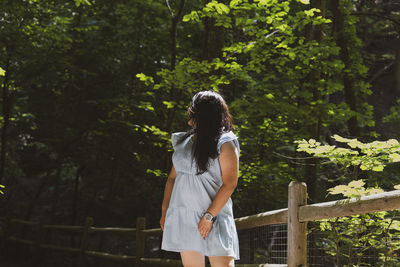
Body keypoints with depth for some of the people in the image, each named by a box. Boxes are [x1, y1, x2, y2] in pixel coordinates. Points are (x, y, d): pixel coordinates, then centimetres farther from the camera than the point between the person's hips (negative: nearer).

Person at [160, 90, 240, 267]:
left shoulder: (225, 143, -5)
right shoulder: (183, 141, 14)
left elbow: (229, 184, -11)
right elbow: (172, 177, 18)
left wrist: (209, 216, -16)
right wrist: (165, 210, 11)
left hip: (214, 215, -6)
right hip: (183, 217, 6)